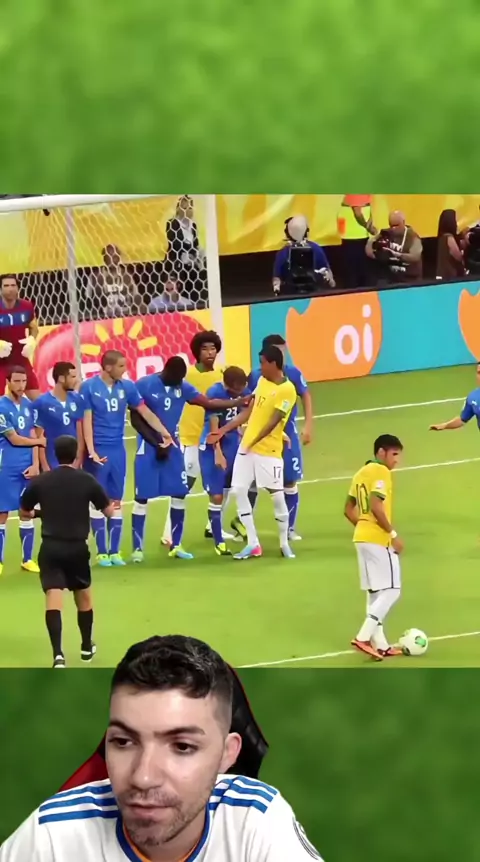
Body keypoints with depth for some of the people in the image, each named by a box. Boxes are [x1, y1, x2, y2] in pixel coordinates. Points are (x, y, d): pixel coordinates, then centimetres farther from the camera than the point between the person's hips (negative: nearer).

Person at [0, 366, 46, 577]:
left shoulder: (29, 406, 8)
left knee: (27, 513, 9)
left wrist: (35, 464, -6)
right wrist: (39, 441, 3)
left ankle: (27, 559, 18)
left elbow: (33, 436, 6)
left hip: (28, 467, 5)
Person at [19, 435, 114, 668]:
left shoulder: (40, 481, -2)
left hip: (51, 547, -1)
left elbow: (24, 512, 11)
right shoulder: (87, 481, -5)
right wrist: (112, 506, 27)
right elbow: (108, 512, 4)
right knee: (83, 596, 22)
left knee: (53, 600, -7)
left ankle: (58, 654, -23)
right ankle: (87, 647, 35)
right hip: (77, 547, 1)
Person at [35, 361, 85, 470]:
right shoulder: (42, 403, -12)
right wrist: (45, 467, -11)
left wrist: (79, 460, 1)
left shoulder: (77, 400, 3)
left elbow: (80, 432, 7)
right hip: (52, 466, -5)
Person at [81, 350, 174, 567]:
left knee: (116, 502, 8)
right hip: (98, 452, -4)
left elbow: (146, 412, 10)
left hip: (118, 451, 4)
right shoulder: (88, 387, -9)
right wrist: (91, 451, -16)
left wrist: (165, 434, 6)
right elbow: (86, 421, -10)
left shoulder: (127, 387, 2)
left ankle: (115, 551, 14)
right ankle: (102, 552, 9)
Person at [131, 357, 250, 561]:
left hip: (173, 446, 5)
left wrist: (238, 402, -10)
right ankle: (137, 548, 3)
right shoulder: (144, 385, -13)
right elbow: (135, 419, -11)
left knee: (179, 495, 4)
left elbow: (208, 403, 1)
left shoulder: (182, 387, 2)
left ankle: (176, 545, 14)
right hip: (149, 448, -5)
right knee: (142, 498, -2)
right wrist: (156, 442, -14)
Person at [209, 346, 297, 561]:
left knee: (276, 495, -4)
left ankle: (284, 543, 13)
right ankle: (253, 544, 8)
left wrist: (254, 442, -21)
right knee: (239, 491, 2)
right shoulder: (262, 381, 10)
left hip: (268, 450, -7)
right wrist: (224, 430, 14)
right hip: (246, 446, 7)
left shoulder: (287, 389, -14)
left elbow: (274, 421, -18)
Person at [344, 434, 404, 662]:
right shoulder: (381, 472, -12)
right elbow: (376, 506, -23)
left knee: (375, 592, 12)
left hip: (363, 538, 9)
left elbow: (349, 510, 17)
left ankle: (380, 644, 12)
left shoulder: (362, 473, 15)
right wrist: (393, 534, -17)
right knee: (391, 591, -5)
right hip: (379, 540, -9)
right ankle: (364, 637, -13)